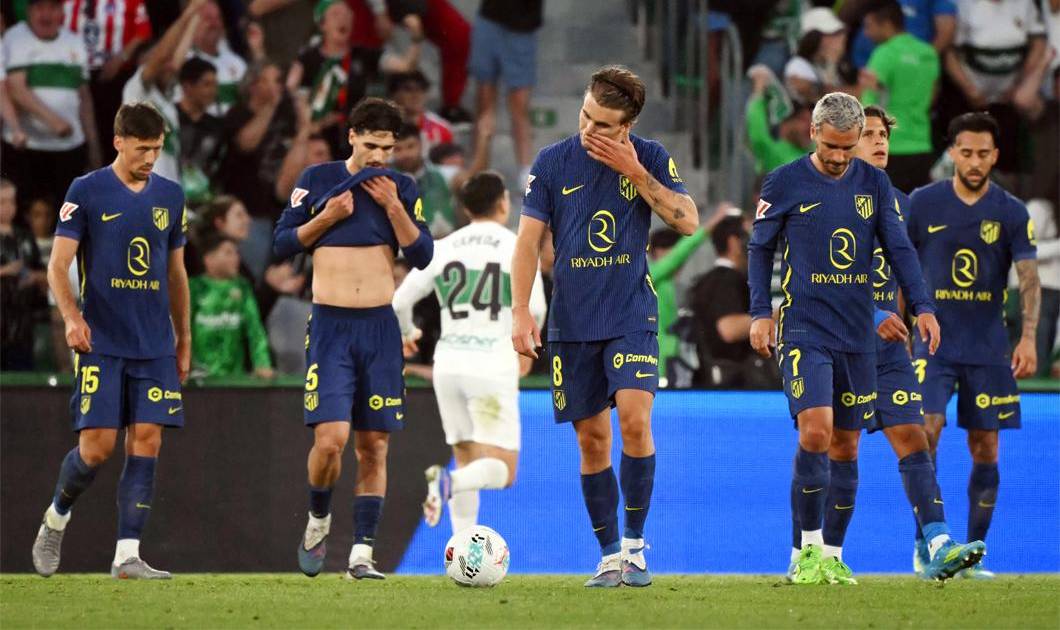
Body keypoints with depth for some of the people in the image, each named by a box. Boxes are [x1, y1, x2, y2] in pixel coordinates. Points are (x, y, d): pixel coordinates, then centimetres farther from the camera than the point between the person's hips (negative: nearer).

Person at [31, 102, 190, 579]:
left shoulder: (170, 195, 11)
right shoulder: (86, 192, -3)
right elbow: (58, 265, -5)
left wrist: (183, 337, 19)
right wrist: (72, 317, -21)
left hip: (155, 345, 4)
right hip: (101, 343, -4)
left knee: (146, 444, -4)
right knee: (96, 446, -8)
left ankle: (127, 555, -3)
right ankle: (56, 518, 20)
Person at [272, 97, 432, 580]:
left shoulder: (401, 188, 8)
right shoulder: (318, 180, 3)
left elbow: (422, 255, 2)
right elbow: (282, 243, 5)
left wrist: (393, 207, -9)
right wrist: (326, 218, -9)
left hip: (380, 325, 2)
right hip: (330, 323, -2)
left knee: (374, 445, 0)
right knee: (330, 438, -15)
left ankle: (361, 554, 5)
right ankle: (318, 521, 12)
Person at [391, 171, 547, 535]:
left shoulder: (442, 248, 8)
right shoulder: (518, 246, -1)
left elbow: (400, 301, 7)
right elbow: (535, 309, -9)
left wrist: (406, 333, 29)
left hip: (449, 364, 4)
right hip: (493, 365, -4)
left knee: (468, 461, 16)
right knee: (502, 471, -3)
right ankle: (449, 482, -34)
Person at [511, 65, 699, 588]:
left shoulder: (649, 159, 0)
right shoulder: (553, 162, -1)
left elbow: (688, 221, -8)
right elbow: (529, 240, 0)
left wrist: (635, 172, -14)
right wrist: (521, 311, -9)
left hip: (632, 316, -1)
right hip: (572, 323, 1)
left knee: (635, 419, -19)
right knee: (592, 439, 3)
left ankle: (635, 544, -7)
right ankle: (611, 557, 11)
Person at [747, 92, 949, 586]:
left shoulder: (874, 184, 8)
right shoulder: (785, 183, -1)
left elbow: (899, 249, 10)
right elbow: (759, 249, 7)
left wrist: (922, 307, -1)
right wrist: (760, 313, 0)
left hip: (858, 332, 4)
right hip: (803, 328, -4)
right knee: (815, 430, -19)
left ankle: (822, 552, 14)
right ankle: (808, 551, -13)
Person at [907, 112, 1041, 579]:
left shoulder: (1011, 213, 0)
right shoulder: (923, 203, 0)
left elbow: (1029, 278, -6)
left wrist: (1029, 337, -19)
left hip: (989, 348, 1)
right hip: (934, 342, -1)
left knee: (985, 448, 2)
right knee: (925, 432, -17)